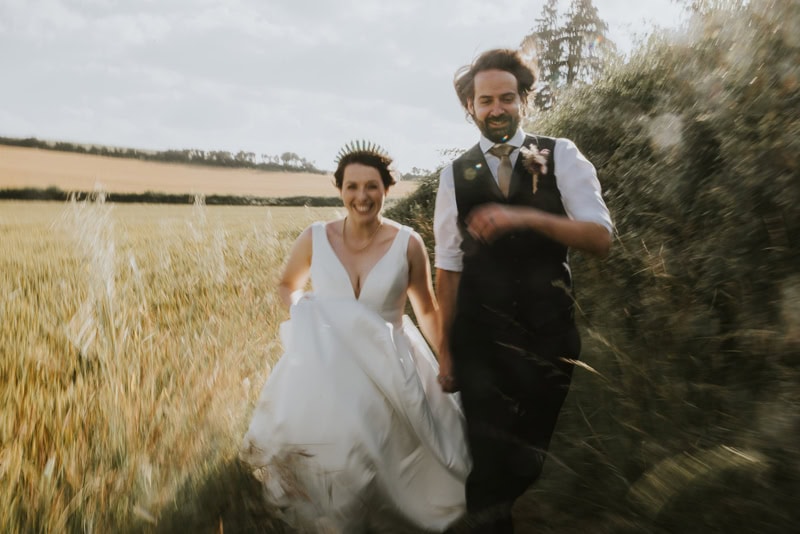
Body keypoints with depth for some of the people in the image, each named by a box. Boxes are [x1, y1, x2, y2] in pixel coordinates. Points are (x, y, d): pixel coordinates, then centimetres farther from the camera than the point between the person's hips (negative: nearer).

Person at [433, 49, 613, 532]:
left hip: (549, 333, 0)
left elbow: (600, 238, -10)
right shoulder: (455, 174, 3)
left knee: (529, 459, 13)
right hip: (479, 337, 0)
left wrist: (526, 217, -26)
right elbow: (449, 266, 4)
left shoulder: (561, 157, 0)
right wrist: (445, 349, 5)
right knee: (489, 456, 6)